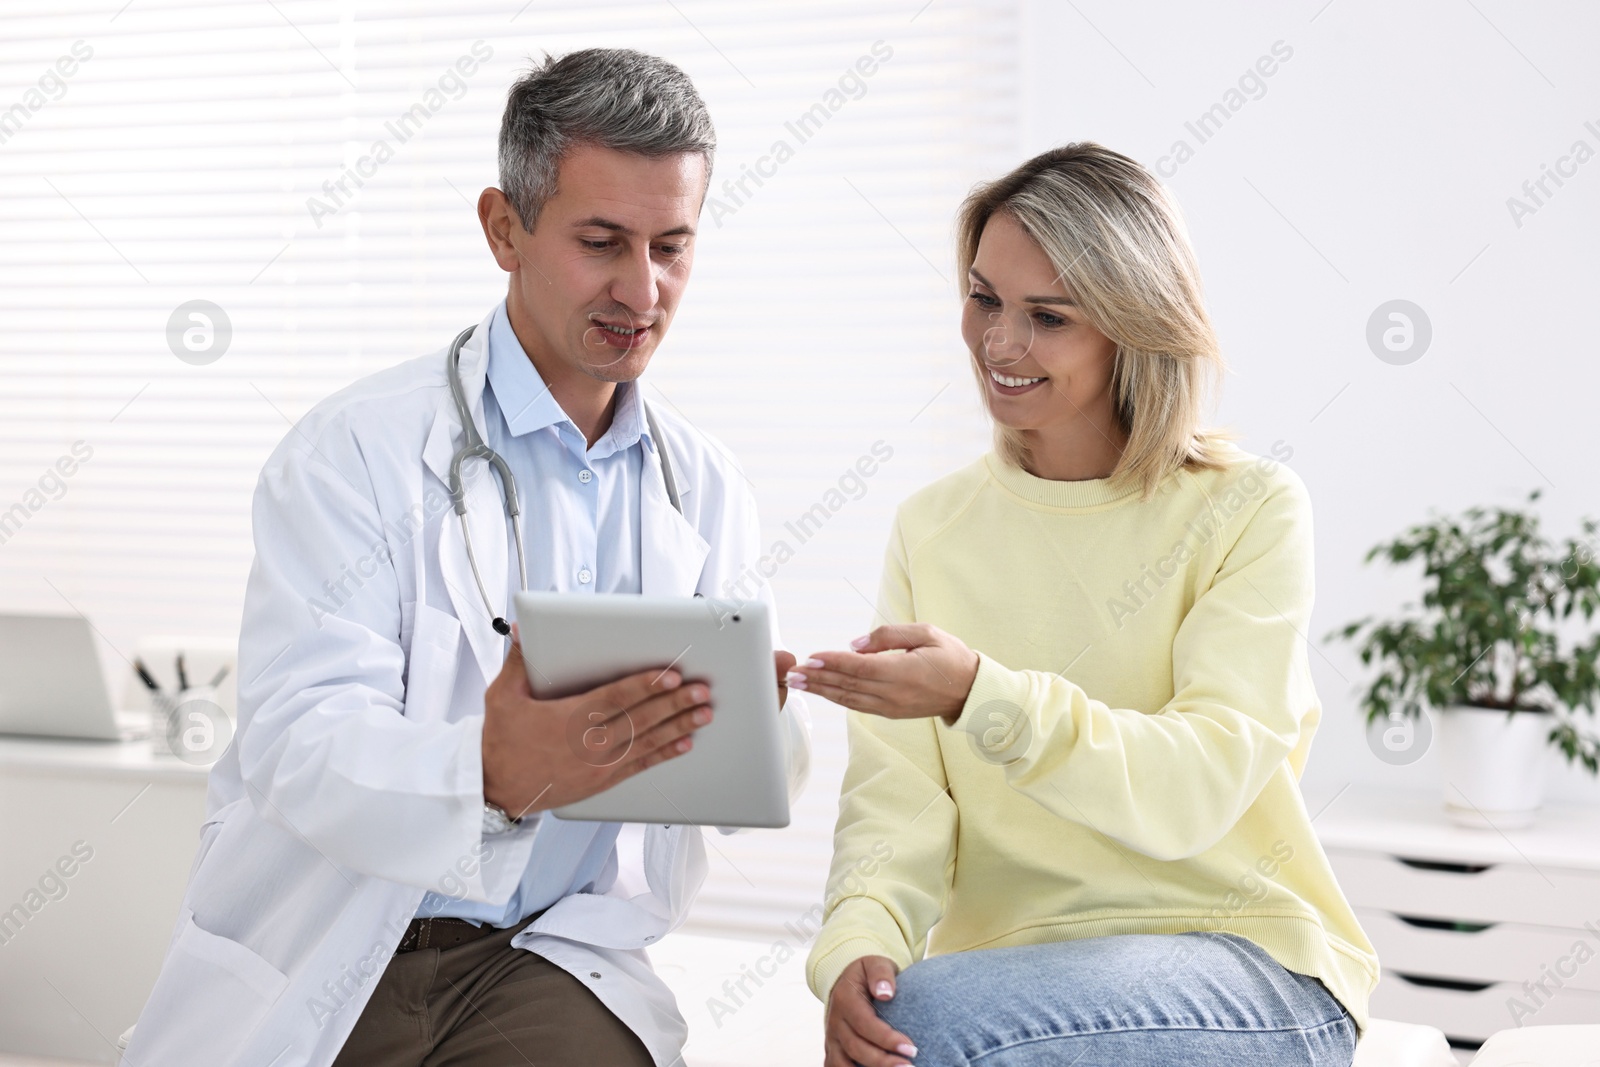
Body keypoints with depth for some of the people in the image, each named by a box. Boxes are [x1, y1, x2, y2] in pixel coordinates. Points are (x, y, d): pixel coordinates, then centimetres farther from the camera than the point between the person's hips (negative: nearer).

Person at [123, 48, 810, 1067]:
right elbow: (299, 745, -16)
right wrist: (490, 774, -35)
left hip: (555, 958, 2)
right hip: (315, 973, -1)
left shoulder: (707, 487, 10)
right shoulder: (355, 449, -4)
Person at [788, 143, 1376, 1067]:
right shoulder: (932, 529, 8)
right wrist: (858, 941, -21)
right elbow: (897, 791, -1)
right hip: (1010, 964, 3)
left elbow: (1200, 786, -16)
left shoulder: (1250, 509, -4)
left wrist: (980, 696, -30)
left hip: (1245, 965, -3)